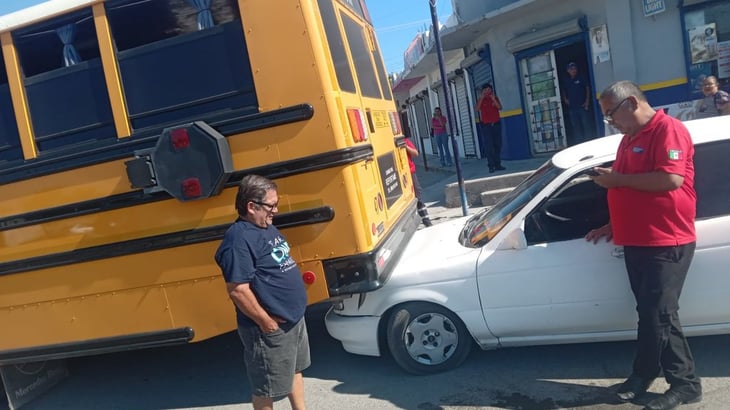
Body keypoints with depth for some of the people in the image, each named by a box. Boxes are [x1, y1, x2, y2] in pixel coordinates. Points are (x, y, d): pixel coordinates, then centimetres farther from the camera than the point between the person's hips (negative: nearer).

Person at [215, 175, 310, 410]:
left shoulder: (266, 227, 6)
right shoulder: (239, 239, -24)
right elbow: (238, 291, -27)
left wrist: (294, 311, 15)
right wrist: (266, 321, -19)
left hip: (294, 318, 9)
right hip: (271, 328, -9)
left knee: (295, 369, 26)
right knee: (266, 388, 9)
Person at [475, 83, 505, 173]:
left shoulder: (495, 98, 9)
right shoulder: (481, 99, 3)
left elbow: (500, 108, -5)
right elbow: (477, 109, -15)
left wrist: (494, 99, -17)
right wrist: (481, 98, -19)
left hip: (496, 124, 3)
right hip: (485, 125, -3)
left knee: (498, 145, 3)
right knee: (489, 146, -8)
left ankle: (498, 165, 10)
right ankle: (491, 166, -9)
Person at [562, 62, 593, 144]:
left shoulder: (581, 78, 0)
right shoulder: (566, 81, 8)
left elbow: (587, 88, 1)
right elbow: (564, 91, 25)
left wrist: (587, 101, -6)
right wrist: (565, 99, 9)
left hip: (583, 106, -3)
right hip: (572, 108, 3)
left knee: (586, 125, -3)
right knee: (576, 127, 7)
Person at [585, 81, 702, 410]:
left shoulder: (668, 130, -11)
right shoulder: (629, 139, 17)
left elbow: (671, 179, -26)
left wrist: (617, 179, -18)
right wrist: (612, 226, 18)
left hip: (666, 243, -8)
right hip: (635, 242, 8)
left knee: (660, 315, -4)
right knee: (649, 313, 14)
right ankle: (645, 374, 24)